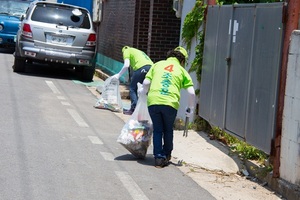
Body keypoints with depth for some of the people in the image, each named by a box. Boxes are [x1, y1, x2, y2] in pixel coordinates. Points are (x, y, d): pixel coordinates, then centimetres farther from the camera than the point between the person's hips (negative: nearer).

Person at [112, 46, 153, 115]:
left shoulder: (126, 51, 18)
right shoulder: (137, 51, 38)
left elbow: (126, 65, 2)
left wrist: (118, 75, 13)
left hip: (141, 67, -6)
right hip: (151, 66, 6)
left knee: (132, 88, 7)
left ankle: (134, 109, -2)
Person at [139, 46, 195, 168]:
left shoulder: (157, 65, 16)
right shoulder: (182, 70, 13)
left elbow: (146, 83, 7)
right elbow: (191, 93, 5)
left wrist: (143, 92, 28)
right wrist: (190, 109, 19)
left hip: (153, 101, 1)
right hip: (170, 103, 0)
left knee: (157, 130, 14)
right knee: (168, 130, 22)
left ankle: (159, 158, 11)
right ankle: (167, 155, 32)